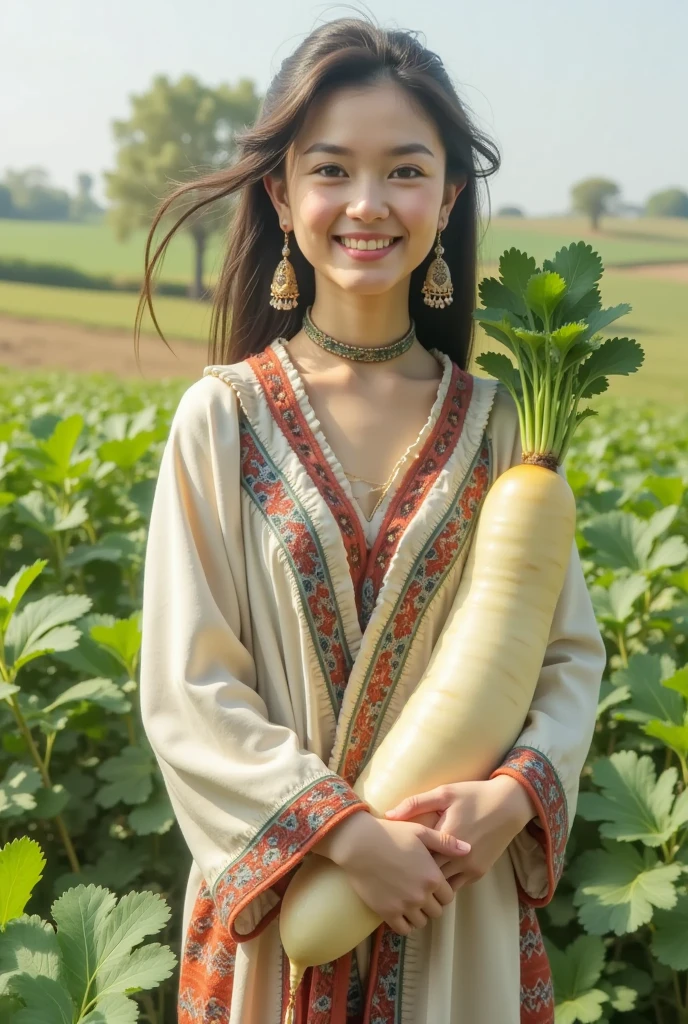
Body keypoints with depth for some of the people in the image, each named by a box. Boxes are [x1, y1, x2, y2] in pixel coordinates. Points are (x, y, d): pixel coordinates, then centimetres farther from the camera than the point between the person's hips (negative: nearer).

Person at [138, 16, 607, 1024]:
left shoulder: (497, 422, -3)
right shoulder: (222, 417, -8)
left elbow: (570, 651, 2)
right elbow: (186, 690, -9)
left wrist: (517, 792, -15)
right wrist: (346, 831, -17)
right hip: (278, 891, -1)